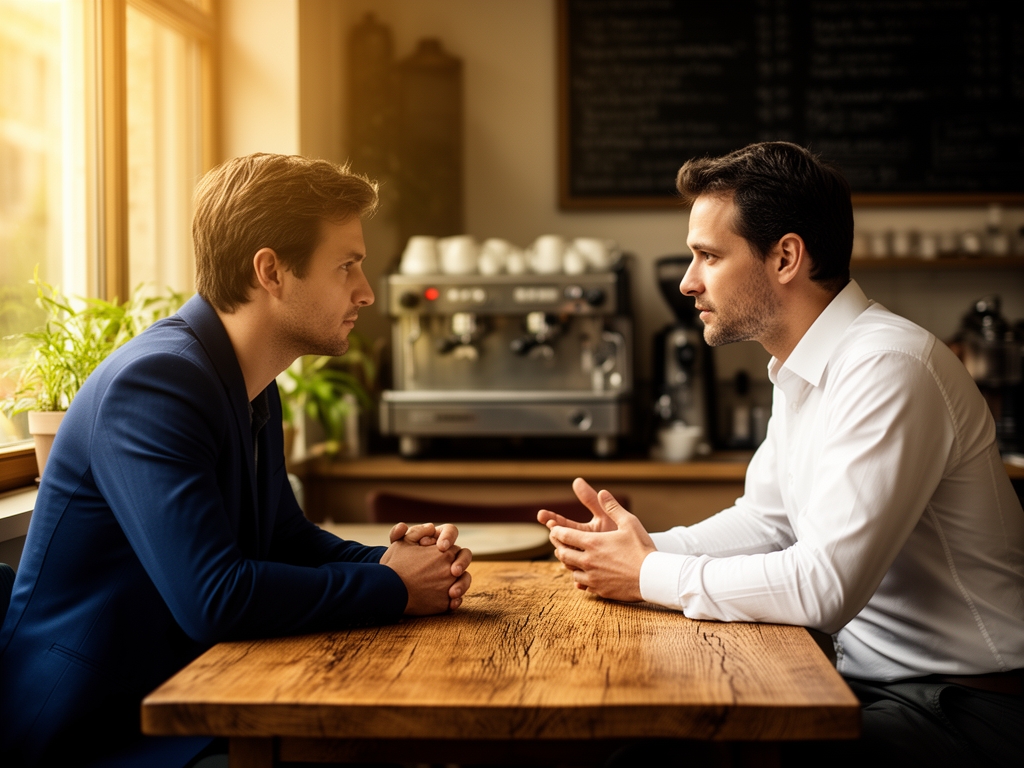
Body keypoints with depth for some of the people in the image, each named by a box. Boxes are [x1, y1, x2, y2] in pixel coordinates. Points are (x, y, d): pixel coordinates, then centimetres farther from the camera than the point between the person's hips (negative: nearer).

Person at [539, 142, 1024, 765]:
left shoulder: (887, 368, -23)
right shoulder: (805, 369, 9)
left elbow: (824, 586, -28)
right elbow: (766, 519, 16)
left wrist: (649, 575, -17)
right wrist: (651, 546, -1)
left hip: (966, 711, -8)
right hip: (867, 671, 8)